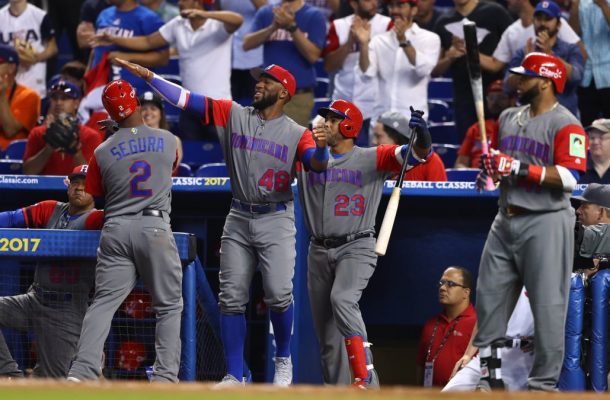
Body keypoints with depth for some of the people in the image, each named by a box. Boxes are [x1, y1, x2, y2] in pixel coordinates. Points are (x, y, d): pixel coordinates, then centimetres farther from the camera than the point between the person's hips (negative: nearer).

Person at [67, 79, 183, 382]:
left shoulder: (103, 152, 2)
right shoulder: (168, 141, 5)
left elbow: (94, 196, 10)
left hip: (115, 231, 1)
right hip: (155, 228, -1)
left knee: (104, 302, 1)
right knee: (169, 306, 7)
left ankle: (82, 373, -12)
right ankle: (165, 375, -3)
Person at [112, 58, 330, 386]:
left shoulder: (297, 134, 0)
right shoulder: (233, 114, 7)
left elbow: (317, 165, -17)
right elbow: (185, 99, 3)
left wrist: (321, 146, -39)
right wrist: (148, 76, -5)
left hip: (276, 221, -3)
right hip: (238, 220, 3)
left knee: (278, 294, -15)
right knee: (232, 297, 0)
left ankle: (283, 360, 10)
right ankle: (234, 376, 6)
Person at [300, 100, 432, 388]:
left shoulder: (372, 158, 1)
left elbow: (417, 154, -9)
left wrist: (421, 134, -32)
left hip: (356, 248, -5)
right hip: (319, 252, 5)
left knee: (342, 299, -31)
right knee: (327, 337, 6)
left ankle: (366, 379, -33)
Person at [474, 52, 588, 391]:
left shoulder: (565, 124, -10)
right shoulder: (509, 118, 14)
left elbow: (569, 178, -20)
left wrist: (518, 167, -24)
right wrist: (490, 167, 3)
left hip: (545, 223, -8)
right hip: (506, 220, 8)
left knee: (547, 305, -6)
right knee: (489, 297, 8)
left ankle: (543, 382, -2)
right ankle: (488, 373, 16)